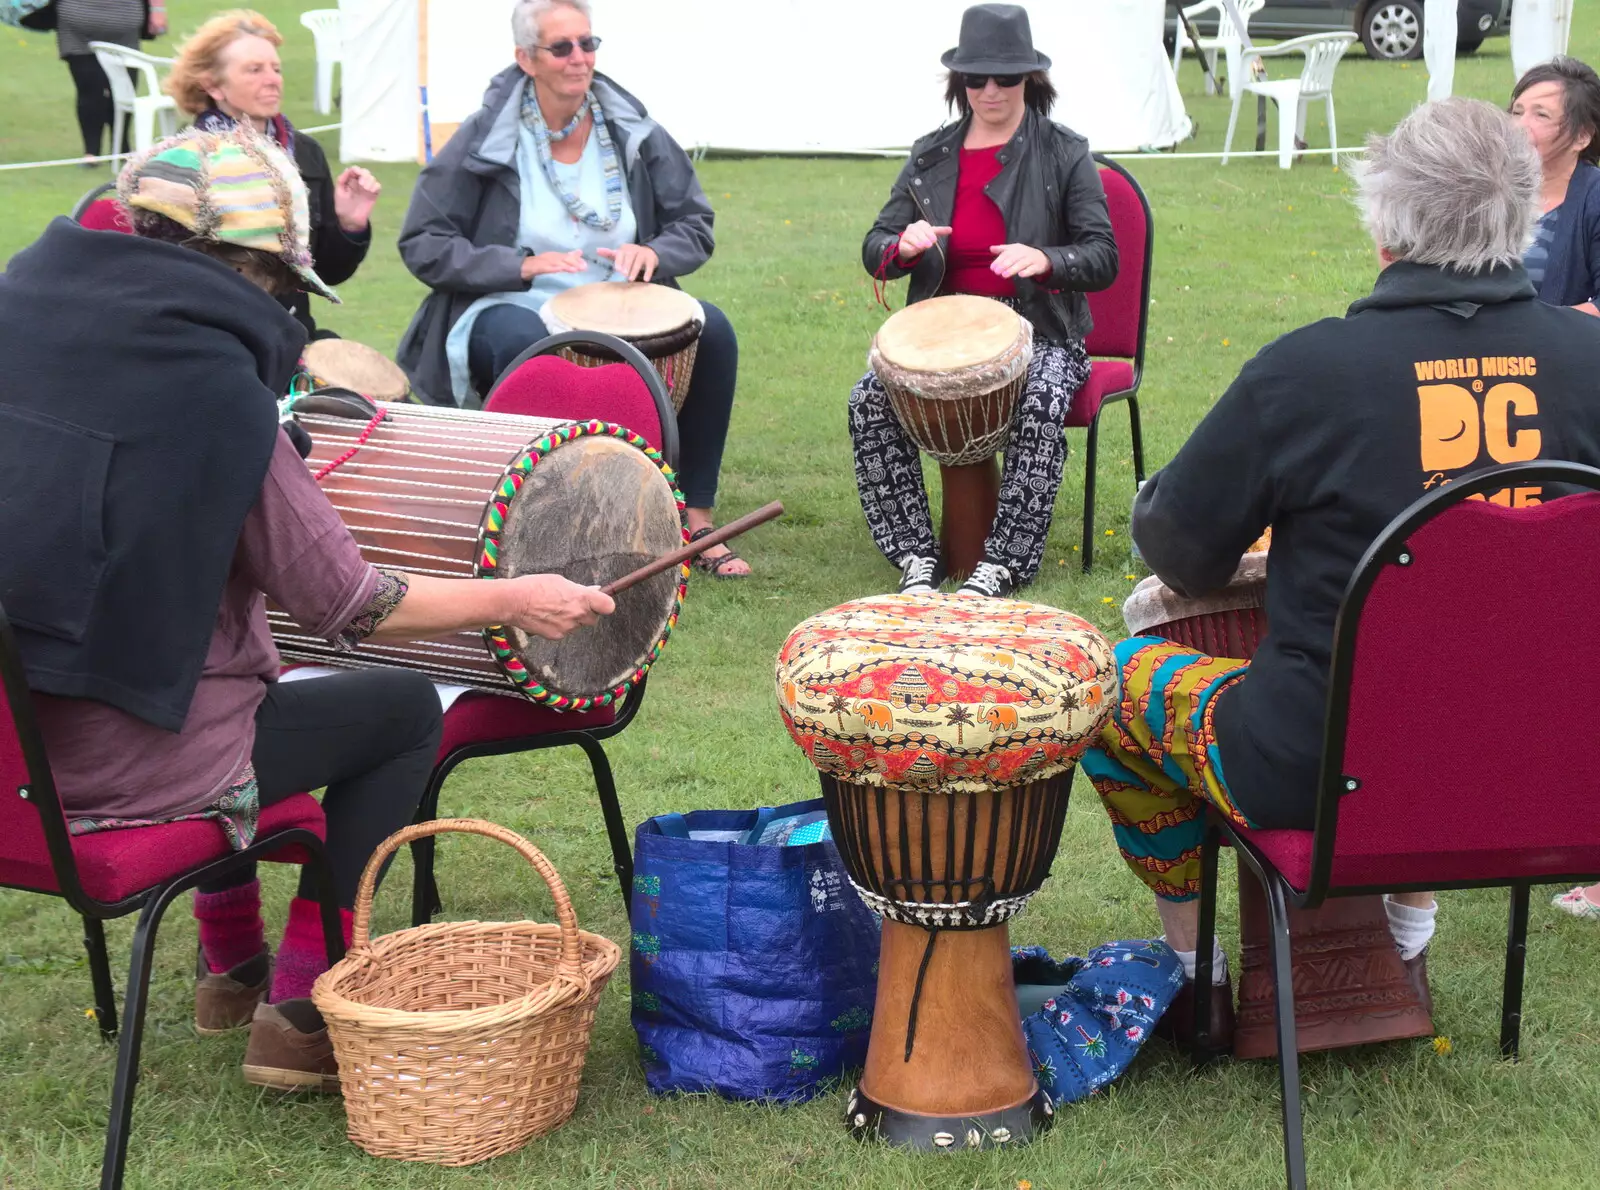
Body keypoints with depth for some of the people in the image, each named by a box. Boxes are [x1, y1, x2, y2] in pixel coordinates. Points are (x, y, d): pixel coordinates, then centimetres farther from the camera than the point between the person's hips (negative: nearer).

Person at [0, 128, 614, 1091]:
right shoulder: (218, 395, -19)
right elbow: (351, 608, -15)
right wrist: (518, 600, -3)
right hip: (121, 768, -8)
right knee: (404, 710, 12)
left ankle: (232, 966, 41)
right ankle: (301, 1008, 14)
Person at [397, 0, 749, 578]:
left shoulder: (633, 131, 6)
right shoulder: (484, 139, -3)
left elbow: (695, 226, 11)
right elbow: (422, 244, -5)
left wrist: (653, 253, -14)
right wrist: (522, 266, -18)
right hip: (510, 308, -4)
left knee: (712, 331, -21)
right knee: (525, 342, -40)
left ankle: (696, 521, -13)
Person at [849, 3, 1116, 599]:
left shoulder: (1065, 154, 0)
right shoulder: (930, 156, 9)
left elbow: (1103, 259, -6)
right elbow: (874, 248, 8)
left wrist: (1044, 260, -27)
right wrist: (903, 247, -17)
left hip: (1040, 331, -3)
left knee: (1040, 409, -35)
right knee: (870, 400, -22)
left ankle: (1001, 564, -26)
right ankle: (916, 556, -16)